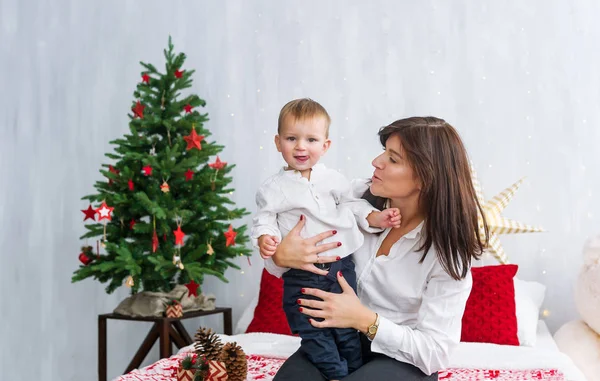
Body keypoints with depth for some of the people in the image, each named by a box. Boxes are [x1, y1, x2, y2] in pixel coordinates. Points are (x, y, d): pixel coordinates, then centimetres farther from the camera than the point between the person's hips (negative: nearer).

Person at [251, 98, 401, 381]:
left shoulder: (333, 179, 4)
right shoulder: (273, 188, -1)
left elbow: (353, 204, 10)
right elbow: (264, 220, 0)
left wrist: (377, 217, -4)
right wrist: (265, 238, -20)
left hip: (341, 266, 2)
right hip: (301, 276, -1)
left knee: (347, 329, 12)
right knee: (312, 332, 4)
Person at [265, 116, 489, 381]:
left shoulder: (448, 250, -19)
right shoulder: (359, 197, -9)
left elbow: (434, 352, -18)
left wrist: (365, 319, -27)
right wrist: (281, 256, -26)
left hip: (404, 359, -2)